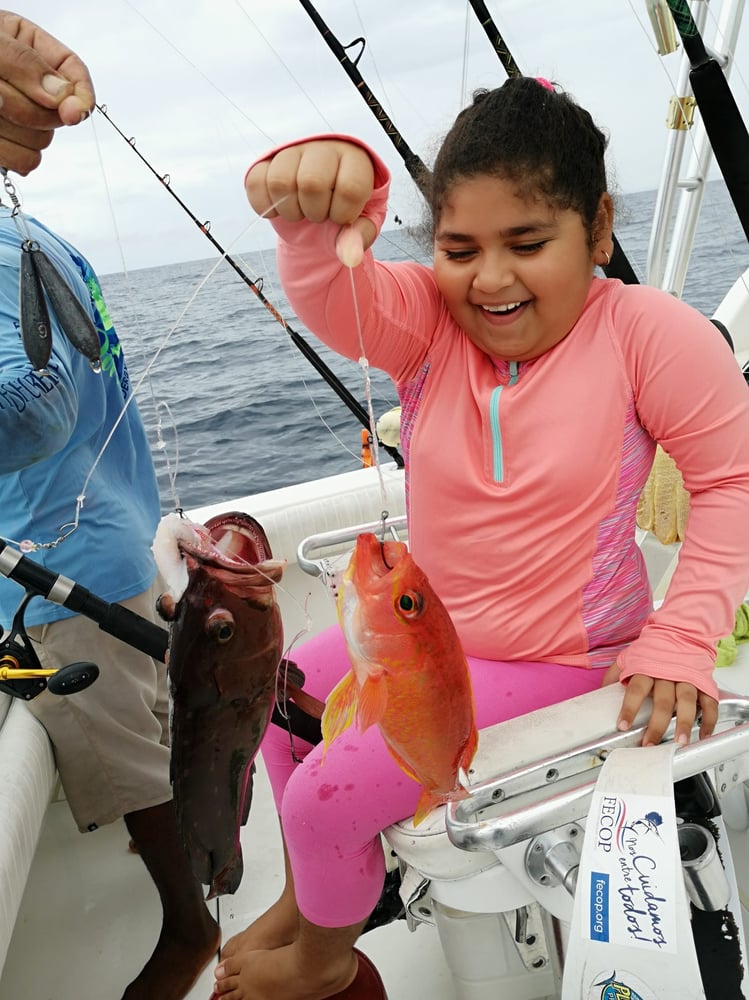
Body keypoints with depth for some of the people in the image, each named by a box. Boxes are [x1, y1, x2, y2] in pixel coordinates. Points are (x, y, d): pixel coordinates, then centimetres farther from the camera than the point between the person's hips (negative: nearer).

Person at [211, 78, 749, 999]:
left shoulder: (646, 331, -17)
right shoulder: (427, 320, -8)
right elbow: (328, 294, -27)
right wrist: (320, 220, -49)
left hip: (555, 659, -5)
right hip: (425, 627, 6)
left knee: (327, 798, -8)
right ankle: (307, 893, 43)